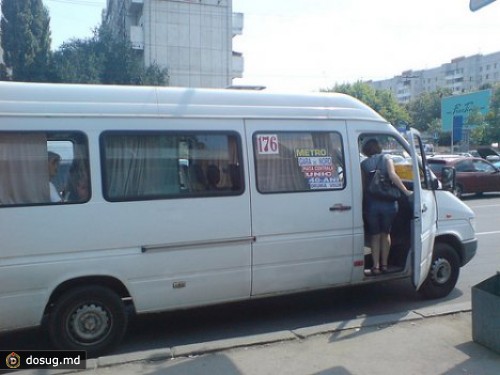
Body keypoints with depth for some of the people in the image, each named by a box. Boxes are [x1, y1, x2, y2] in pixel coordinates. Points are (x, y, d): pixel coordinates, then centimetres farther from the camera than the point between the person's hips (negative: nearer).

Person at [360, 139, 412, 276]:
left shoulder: (364, 164, 4)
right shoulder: (386, 159, 1)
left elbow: (363, 186, 3)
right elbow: (392, 175, -16)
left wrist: (364, 204, 13)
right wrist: (406, 191, -12)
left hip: (371, 204, 0)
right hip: (388, 204, 0)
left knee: (375, 236, 12)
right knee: (385, 234, 17)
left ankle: (376, 266, 9)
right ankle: (384, 264, 20)